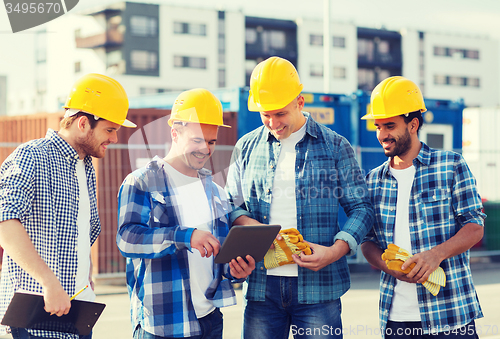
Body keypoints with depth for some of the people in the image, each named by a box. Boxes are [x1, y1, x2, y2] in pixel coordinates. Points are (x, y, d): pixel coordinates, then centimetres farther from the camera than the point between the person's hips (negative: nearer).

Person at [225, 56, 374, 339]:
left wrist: (336, 250, -12)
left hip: (318, 286, -2)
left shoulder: (335, 146, 4)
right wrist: (248, 224, -8)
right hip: (262, 284, 2)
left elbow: (361, 207, 4)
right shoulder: (247, 148, 11)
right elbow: (231, 204, 15)